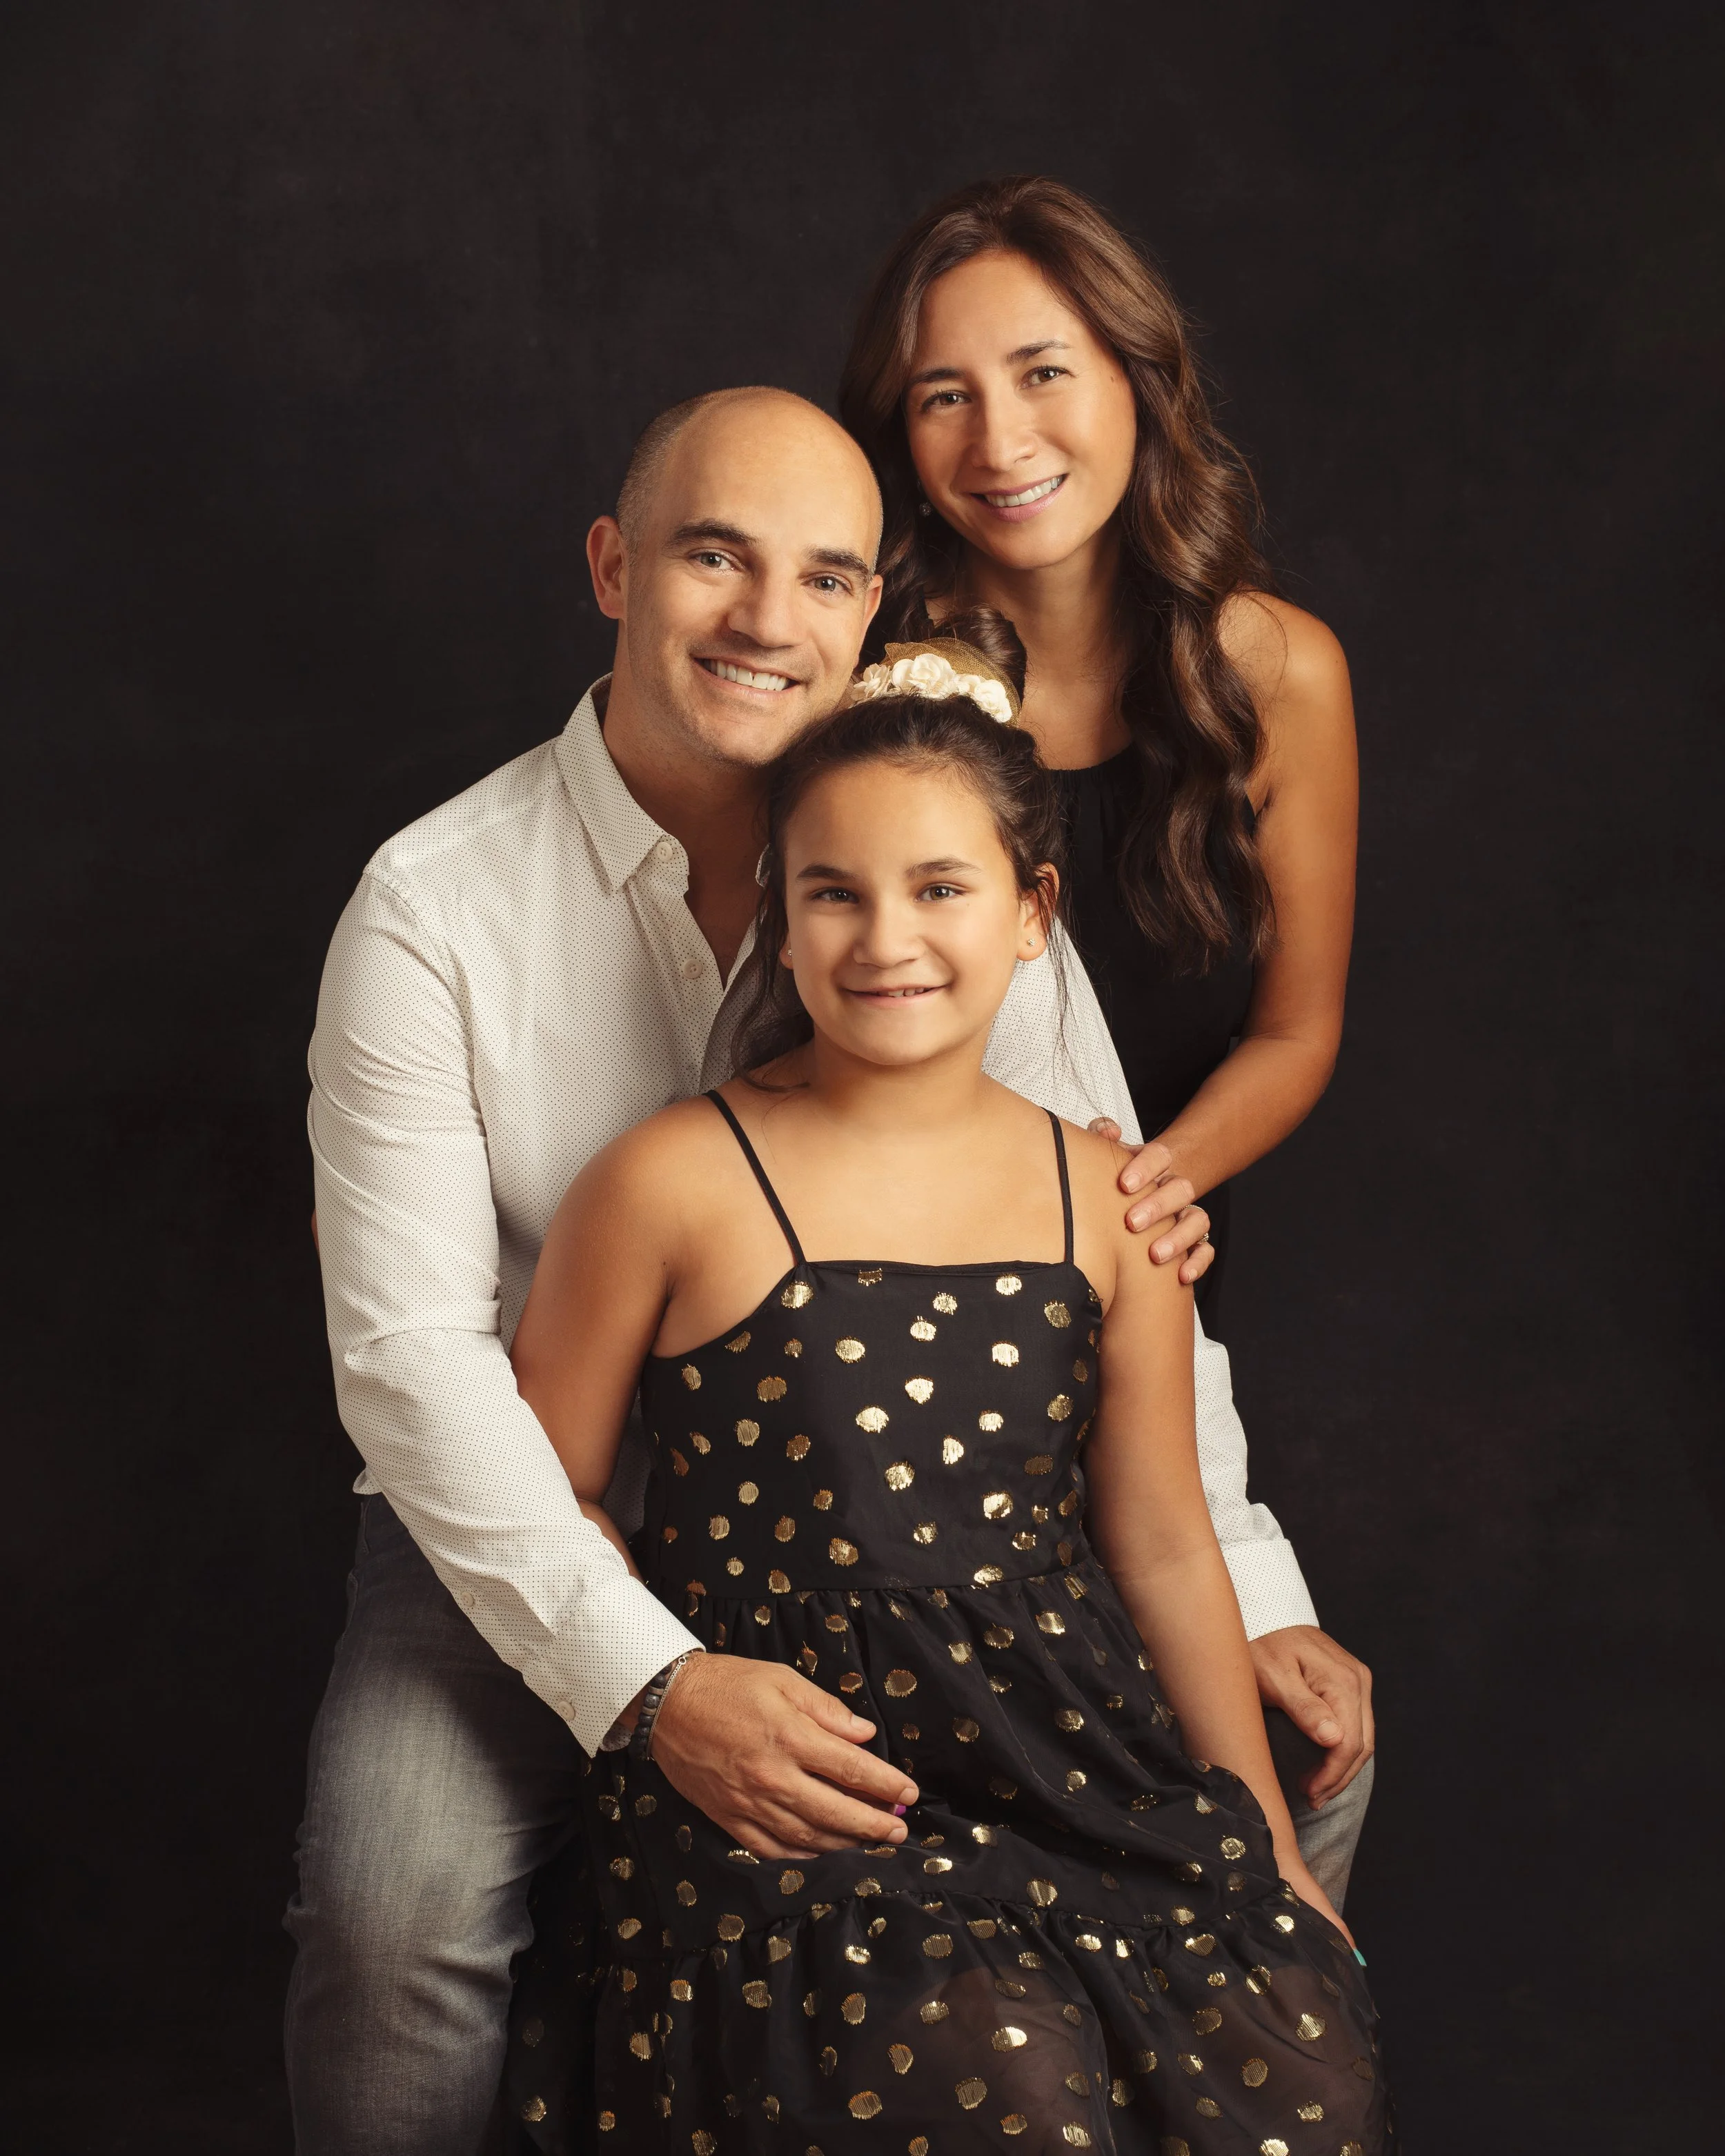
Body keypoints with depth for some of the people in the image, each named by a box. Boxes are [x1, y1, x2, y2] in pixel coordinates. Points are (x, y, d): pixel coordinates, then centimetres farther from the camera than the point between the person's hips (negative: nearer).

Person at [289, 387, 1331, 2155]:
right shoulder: (435, 905, -11)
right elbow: (408, 1346, -17)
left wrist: (1250, 1599, -9)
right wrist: (644, 1677, -28)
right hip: (536, 1528, -3)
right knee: (396, 1918, -27)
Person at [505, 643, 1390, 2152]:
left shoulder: (1107, 1203, 8)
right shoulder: (678, 1184, -3)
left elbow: (1165, 1545, 13)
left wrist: (1275, 1853, 16)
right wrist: (672, 1688, -8)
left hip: (1092, 1766, 4)